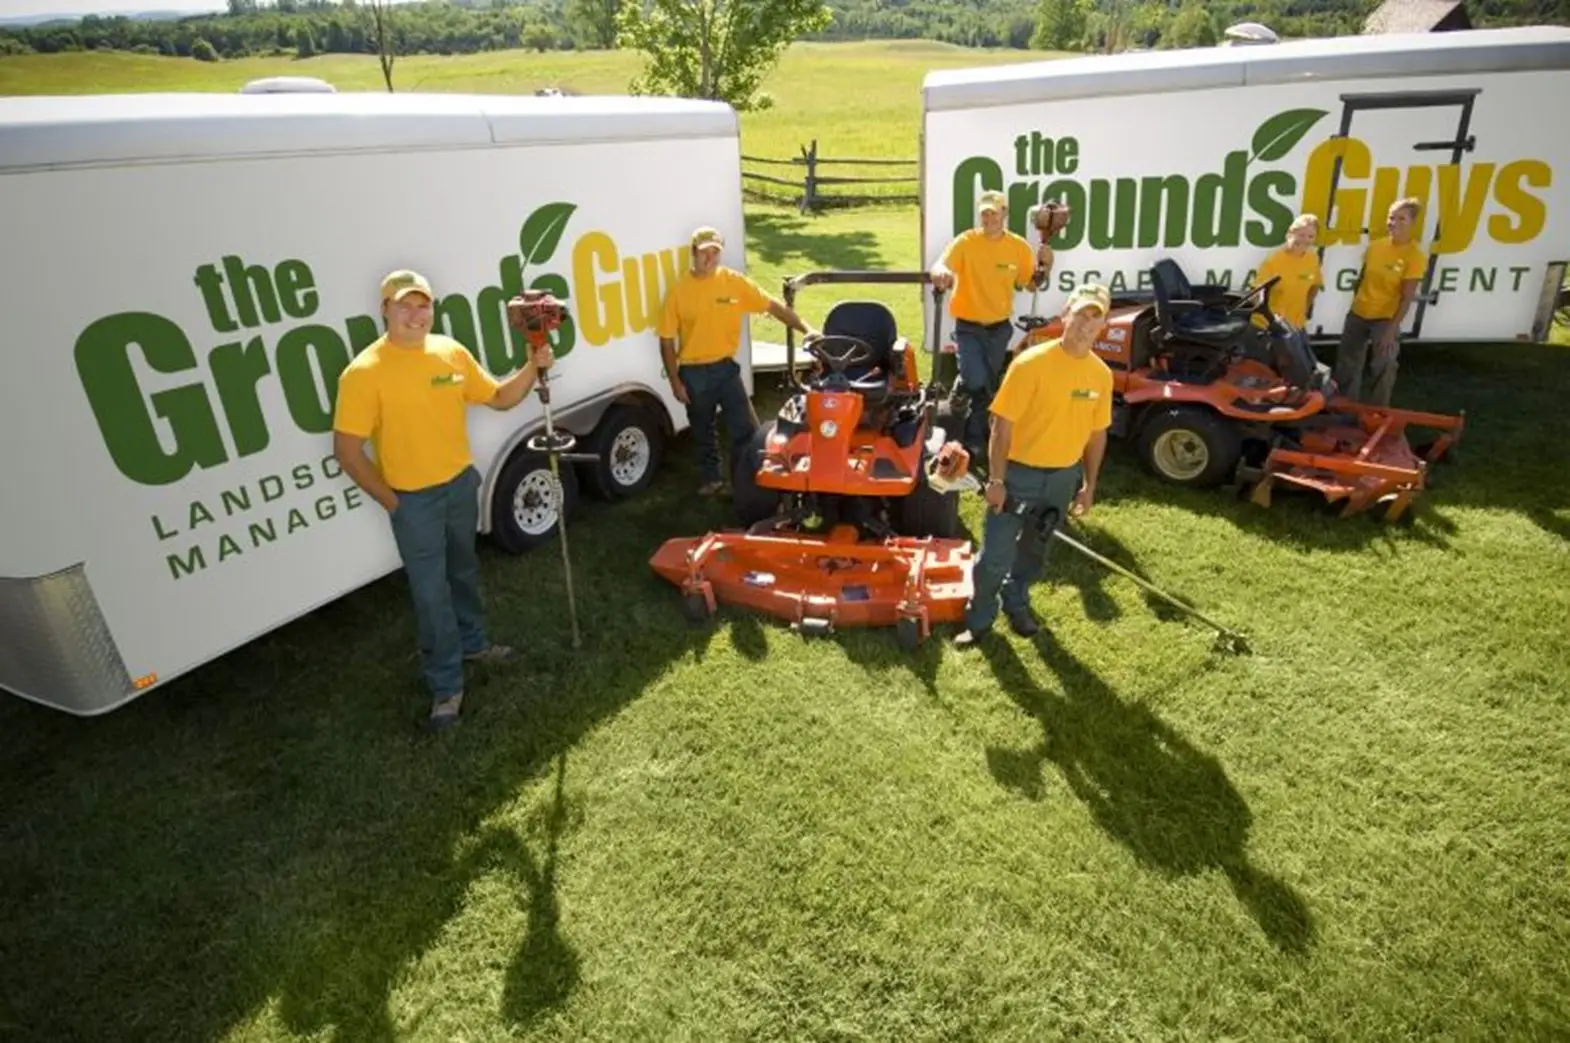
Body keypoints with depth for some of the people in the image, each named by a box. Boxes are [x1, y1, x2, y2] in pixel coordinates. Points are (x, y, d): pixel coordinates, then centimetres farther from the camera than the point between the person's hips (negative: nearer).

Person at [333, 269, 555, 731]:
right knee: (432, 592, 3)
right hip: (413, 500, -5)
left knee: (464, 571, 24)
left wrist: (533, 368, -8)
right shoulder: (364, 372, -18)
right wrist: (389, 499, -12)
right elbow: (346, 448, -16)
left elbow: (499, 398, 8)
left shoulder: (452, 352, -2)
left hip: (461, 483, 6)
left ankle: (473, 643, 46)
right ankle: (446, 686, 17)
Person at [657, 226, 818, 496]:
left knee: (746, 429, -3)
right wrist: (675, 381, -6)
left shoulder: (735, 282, -6)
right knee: (703, 431, 17)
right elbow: (667, 340, -5)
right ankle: (712, 478, 37)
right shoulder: (678, 291, -9)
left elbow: (773, 306, -3)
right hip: (693, 372, 0)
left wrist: (805, 329, -13)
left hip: (725, 367, 0)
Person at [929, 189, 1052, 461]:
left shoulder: (1019, 246, -3)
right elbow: (940, 265, -28)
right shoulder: (966, 241, -12)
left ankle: (974, 436, 34)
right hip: (968, 327, -3)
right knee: (976, 383, -17)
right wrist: (941, 271, -52)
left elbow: (1031, 284, 7)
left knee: (989, 386, 14)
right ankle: (975, 437, 7)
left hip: (1000, 328, 3)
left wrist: (1045, 266, -13)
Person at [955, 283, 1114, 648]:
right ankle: (979, 619, 22)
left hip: (1064, 476, 5)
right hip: (1019, 472, -4)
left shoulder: (1101, 374, -2)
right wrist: (996, 480, -17)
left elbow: (1097, 433, 8)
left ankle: (1016, 603, 44)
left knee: (1034, 551, 21)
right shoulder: (1031, 363, -18)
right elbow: (1002, 425, -16)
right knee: (995, 556, 1)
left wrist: (1089, 485, 9)